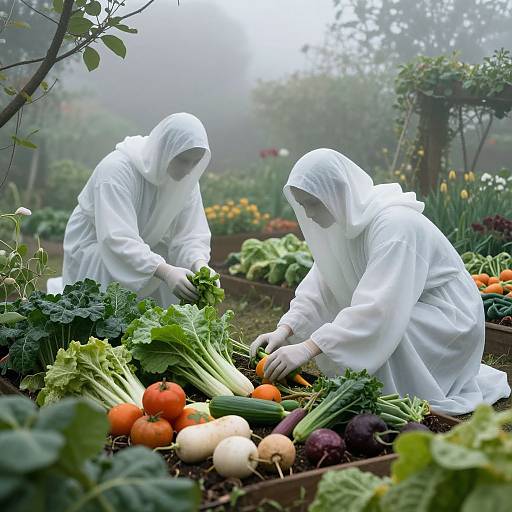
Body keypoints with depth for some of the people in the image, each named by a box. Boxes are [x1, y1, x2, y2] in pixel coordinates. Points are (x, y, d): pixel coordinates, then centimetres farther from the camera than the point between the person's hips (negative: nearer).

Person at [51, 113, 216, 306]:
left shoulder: (186, 178, -13)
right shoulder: (117, 169, -32)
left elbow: (191, 234, -13)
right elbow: (117, 239, -41)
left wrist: (200, 265, -36)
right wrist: (165, 271, -52)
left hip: (144, 245, 5)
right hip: (94, 246, -5)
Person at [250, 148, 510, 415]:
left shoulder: (393, 223, -31)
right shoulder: (346, 219, -4)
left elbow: (379, 306, -39)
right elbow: (320, 287, -6)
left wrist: (307, 348, -43)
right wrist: (284, 330, -21)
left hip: (449, 320, -9)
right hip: (401, 311, 9)